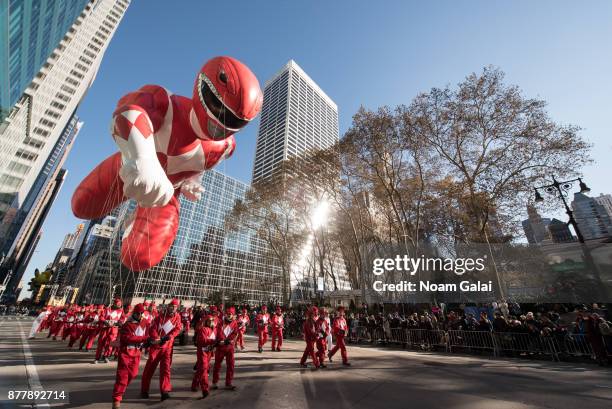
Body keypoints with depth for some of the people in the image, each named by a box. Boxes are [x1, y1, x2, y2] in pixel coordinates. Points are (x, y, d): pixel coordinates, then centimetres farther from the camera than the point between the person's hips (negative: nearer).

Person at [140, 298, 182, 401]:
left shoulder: (177, 317, -1)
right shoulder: (160, 316, -5)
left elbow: (177, 329, -10)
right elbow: (152, 329, -9)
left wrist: (168, 337, -25)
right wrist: (157, 338, -23)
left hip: (167, 346, 0)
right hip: (156, 345, 0)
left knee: (165, 367, -2)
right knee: (150, 367, 9)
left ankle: (164, 391, 3)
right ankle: (144, 390, 28)